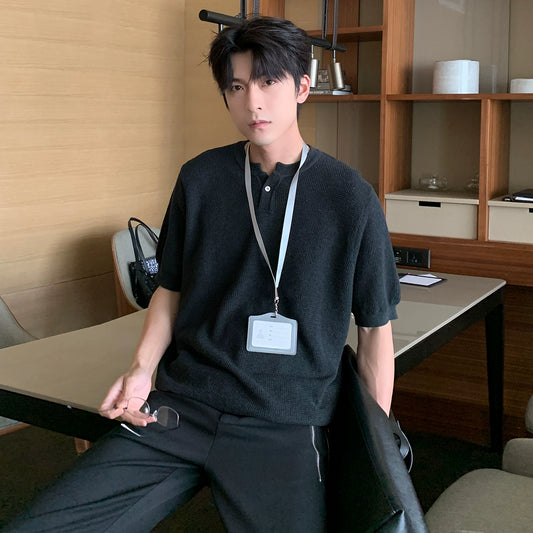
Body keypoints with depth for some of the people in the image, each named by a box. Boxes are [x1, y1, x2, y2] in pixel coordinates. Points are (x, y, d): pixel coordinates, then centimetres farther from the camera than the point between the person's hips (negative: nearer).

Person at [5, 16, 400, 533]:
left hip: (286, 429, -2)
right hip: (177, 410, 2)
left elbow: (375, 328, 2)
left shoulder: (350, 197, -4)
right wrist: (142, 369, -1)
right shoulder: (200, 178, 5)